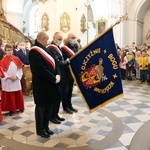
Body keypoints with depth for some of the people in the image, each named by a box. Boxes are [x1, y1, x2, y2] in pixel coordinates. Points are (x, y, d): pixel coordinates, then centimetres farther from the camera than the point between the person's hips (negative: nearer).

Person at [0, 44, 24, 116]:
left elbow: (20, 69, 3)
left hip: (16, 81, 3)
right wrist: (8, 77, -17)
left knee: (18, 95, 11)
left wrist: (16, 76, -11)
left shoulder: (16, 59, 3)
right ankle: (11, 109, 16)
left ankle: (20, 107, 26)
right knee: (9, 96, 4)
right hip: (7, 82, -3)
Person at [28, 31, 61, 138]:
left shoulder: (44, 49, 13)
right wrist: (54, 78, -19)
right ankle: (40, 129, 19)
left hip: (49, 83, 9)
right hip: (41, 85, -9)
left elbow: (53, 62, 12)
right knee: (41, 106, 4)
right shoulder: (34, 51, -17)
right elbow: (40, 69, -25)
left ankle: (45, 127, 30)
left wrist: (57, 75, -4)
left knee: (49, 106, 16)